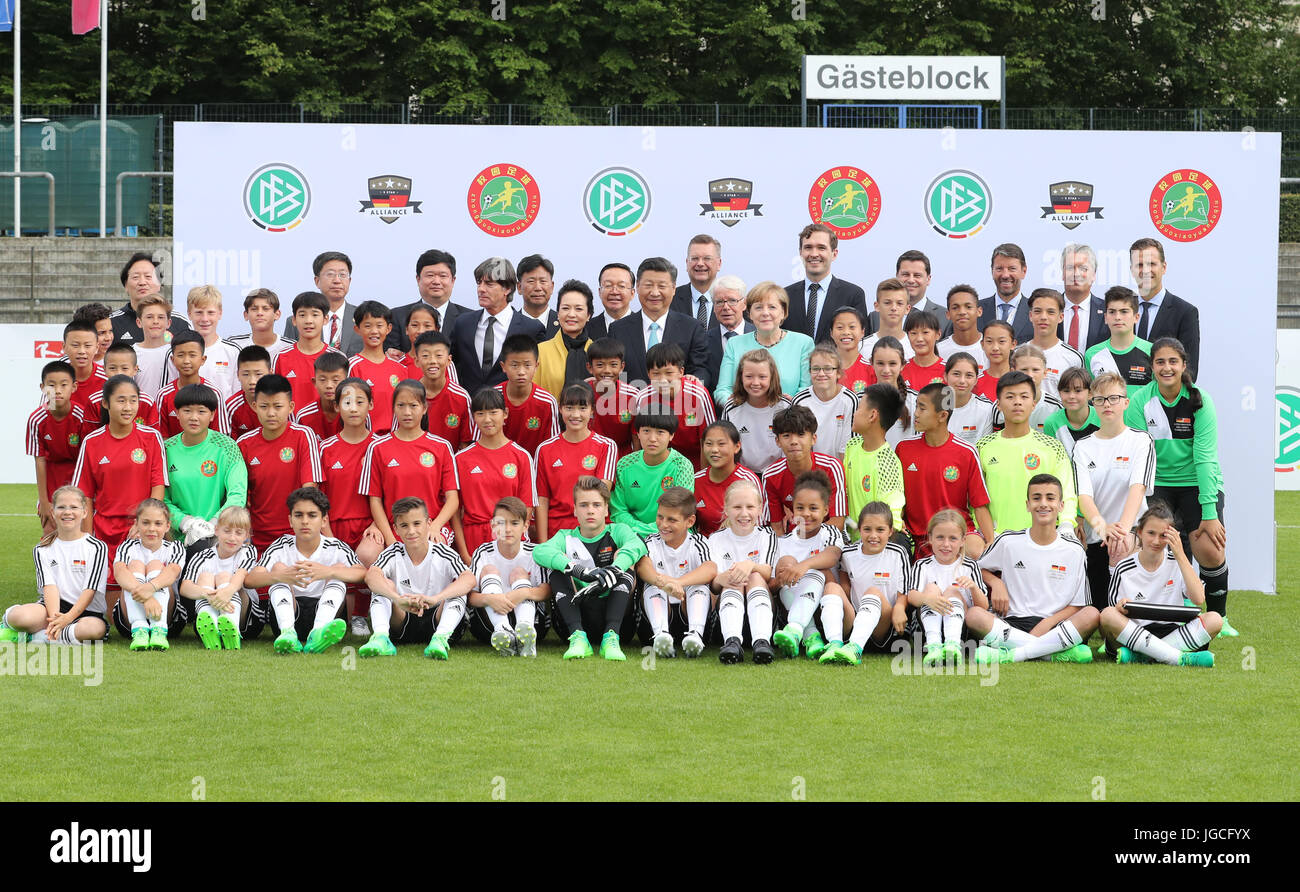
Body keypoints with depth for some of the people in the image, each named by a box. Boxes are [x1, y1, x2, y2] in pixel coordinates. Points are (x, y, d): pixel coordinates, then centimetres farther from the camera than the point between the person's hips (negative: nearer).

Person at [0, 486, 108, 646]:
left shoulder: (97, 548, 3)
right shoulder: (43, 550, 10)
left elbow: (90, 590, -7)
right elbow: (49, 586, -4)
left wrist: (67, 618, -22)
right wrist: (54, 617, -24)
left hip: (87, 611, 0)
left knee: (96, 628, -39)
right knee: (19, 616, -35)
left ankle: (36, 636, -22)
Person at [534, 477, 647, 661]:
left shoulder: (617, 532, 7)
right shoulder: (566, 537, 10)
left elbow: (637, 544, -19)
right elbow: (540, 551, -15)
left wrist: (610, 573, -39)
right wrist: (576, 569, -36)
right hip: (574, 617, 1)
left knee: (624, 568, -18)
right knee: (558, 572, -16)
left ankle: (611, 637, -35)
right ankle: (578, 637, -34)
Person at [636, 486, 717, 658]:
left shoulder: (697, 543, 2)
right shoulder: (651, 542, 6)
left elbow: (711, 569, -21)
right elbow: (642, 565, -19)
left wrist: (677, 582, -41)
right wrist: (662, 582, -44)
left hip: (688, 613, -1)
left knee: (699, 586, -24)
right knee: (652, 587, -24)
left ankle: (695, 634, -47)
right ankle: (660, 634, -49)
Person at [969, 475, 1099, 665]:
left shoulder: (1074, 549, 7)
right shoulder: (1008, 542, 8)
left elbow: (1077, 606, 6)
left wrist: (1047, 623, -11)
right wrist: (995, 583, -1)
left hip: (1053, 626, 0)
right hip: (1013, 625, 0)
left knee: (1092, 614, -30)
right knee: (974, 615, -30)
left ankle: (1013, 654, -33)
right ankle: (1059, 652, -32)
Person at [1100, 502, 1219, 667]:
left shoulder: (1177, 563, 6)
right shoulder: (1124, 570, 2)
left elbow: (1198, 599, -11)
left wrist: (1180, 555, -10)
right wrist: (1121, 608, -21)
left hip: (1172, 634, 1)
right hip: (1135, 633, -1)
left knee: (1214, 619, -24)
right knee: (1107, 615, -30)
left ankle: (1141, 656, -31)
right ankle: (1179, 658, -36)